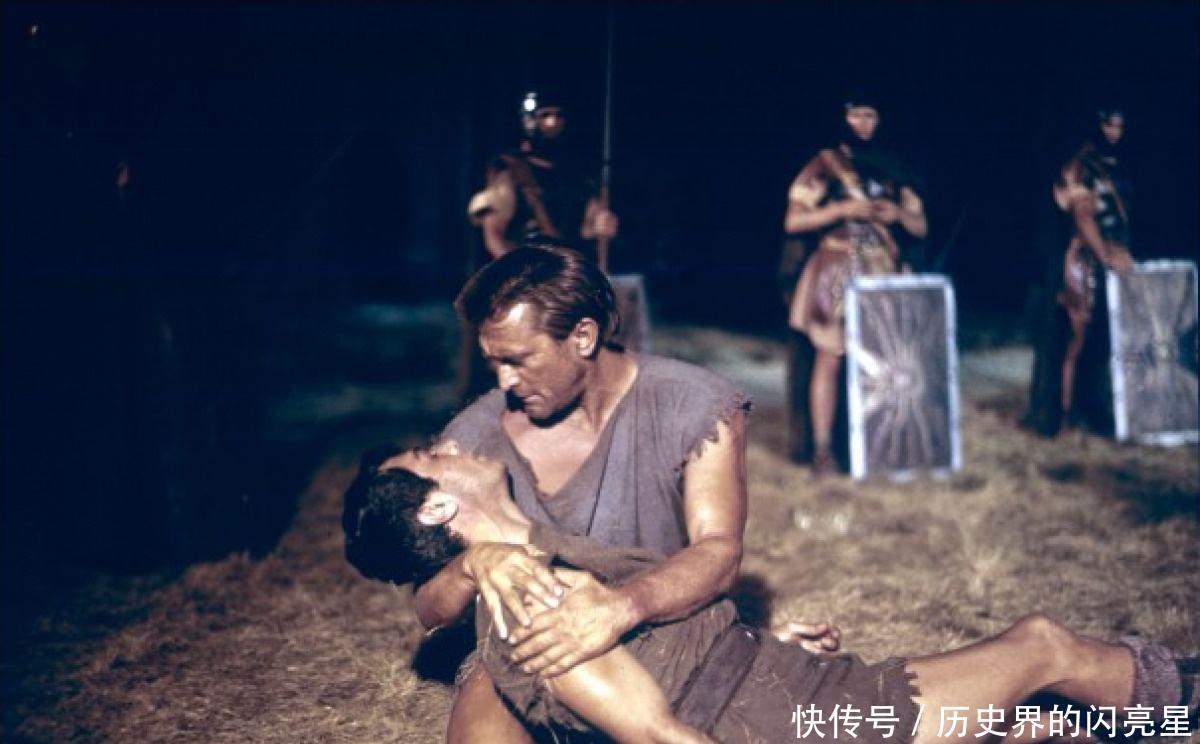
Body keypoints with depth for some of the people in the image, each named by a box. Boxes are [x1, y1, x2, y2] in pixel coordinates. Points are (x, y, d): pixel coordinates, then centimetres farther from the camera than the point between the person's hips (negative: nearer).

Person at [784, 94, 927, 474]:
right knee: (830, 358, -8)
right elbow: (793, 222, -4)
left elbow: (920, 227, 15)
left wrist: (897, 214, -6)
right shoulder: (825, 164, 4)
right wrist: (842, 209, -14)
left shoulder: (890, 169, 16)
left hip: (881, 273, 4)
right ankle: (823, 447, -6)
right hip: (836, 271, -4)